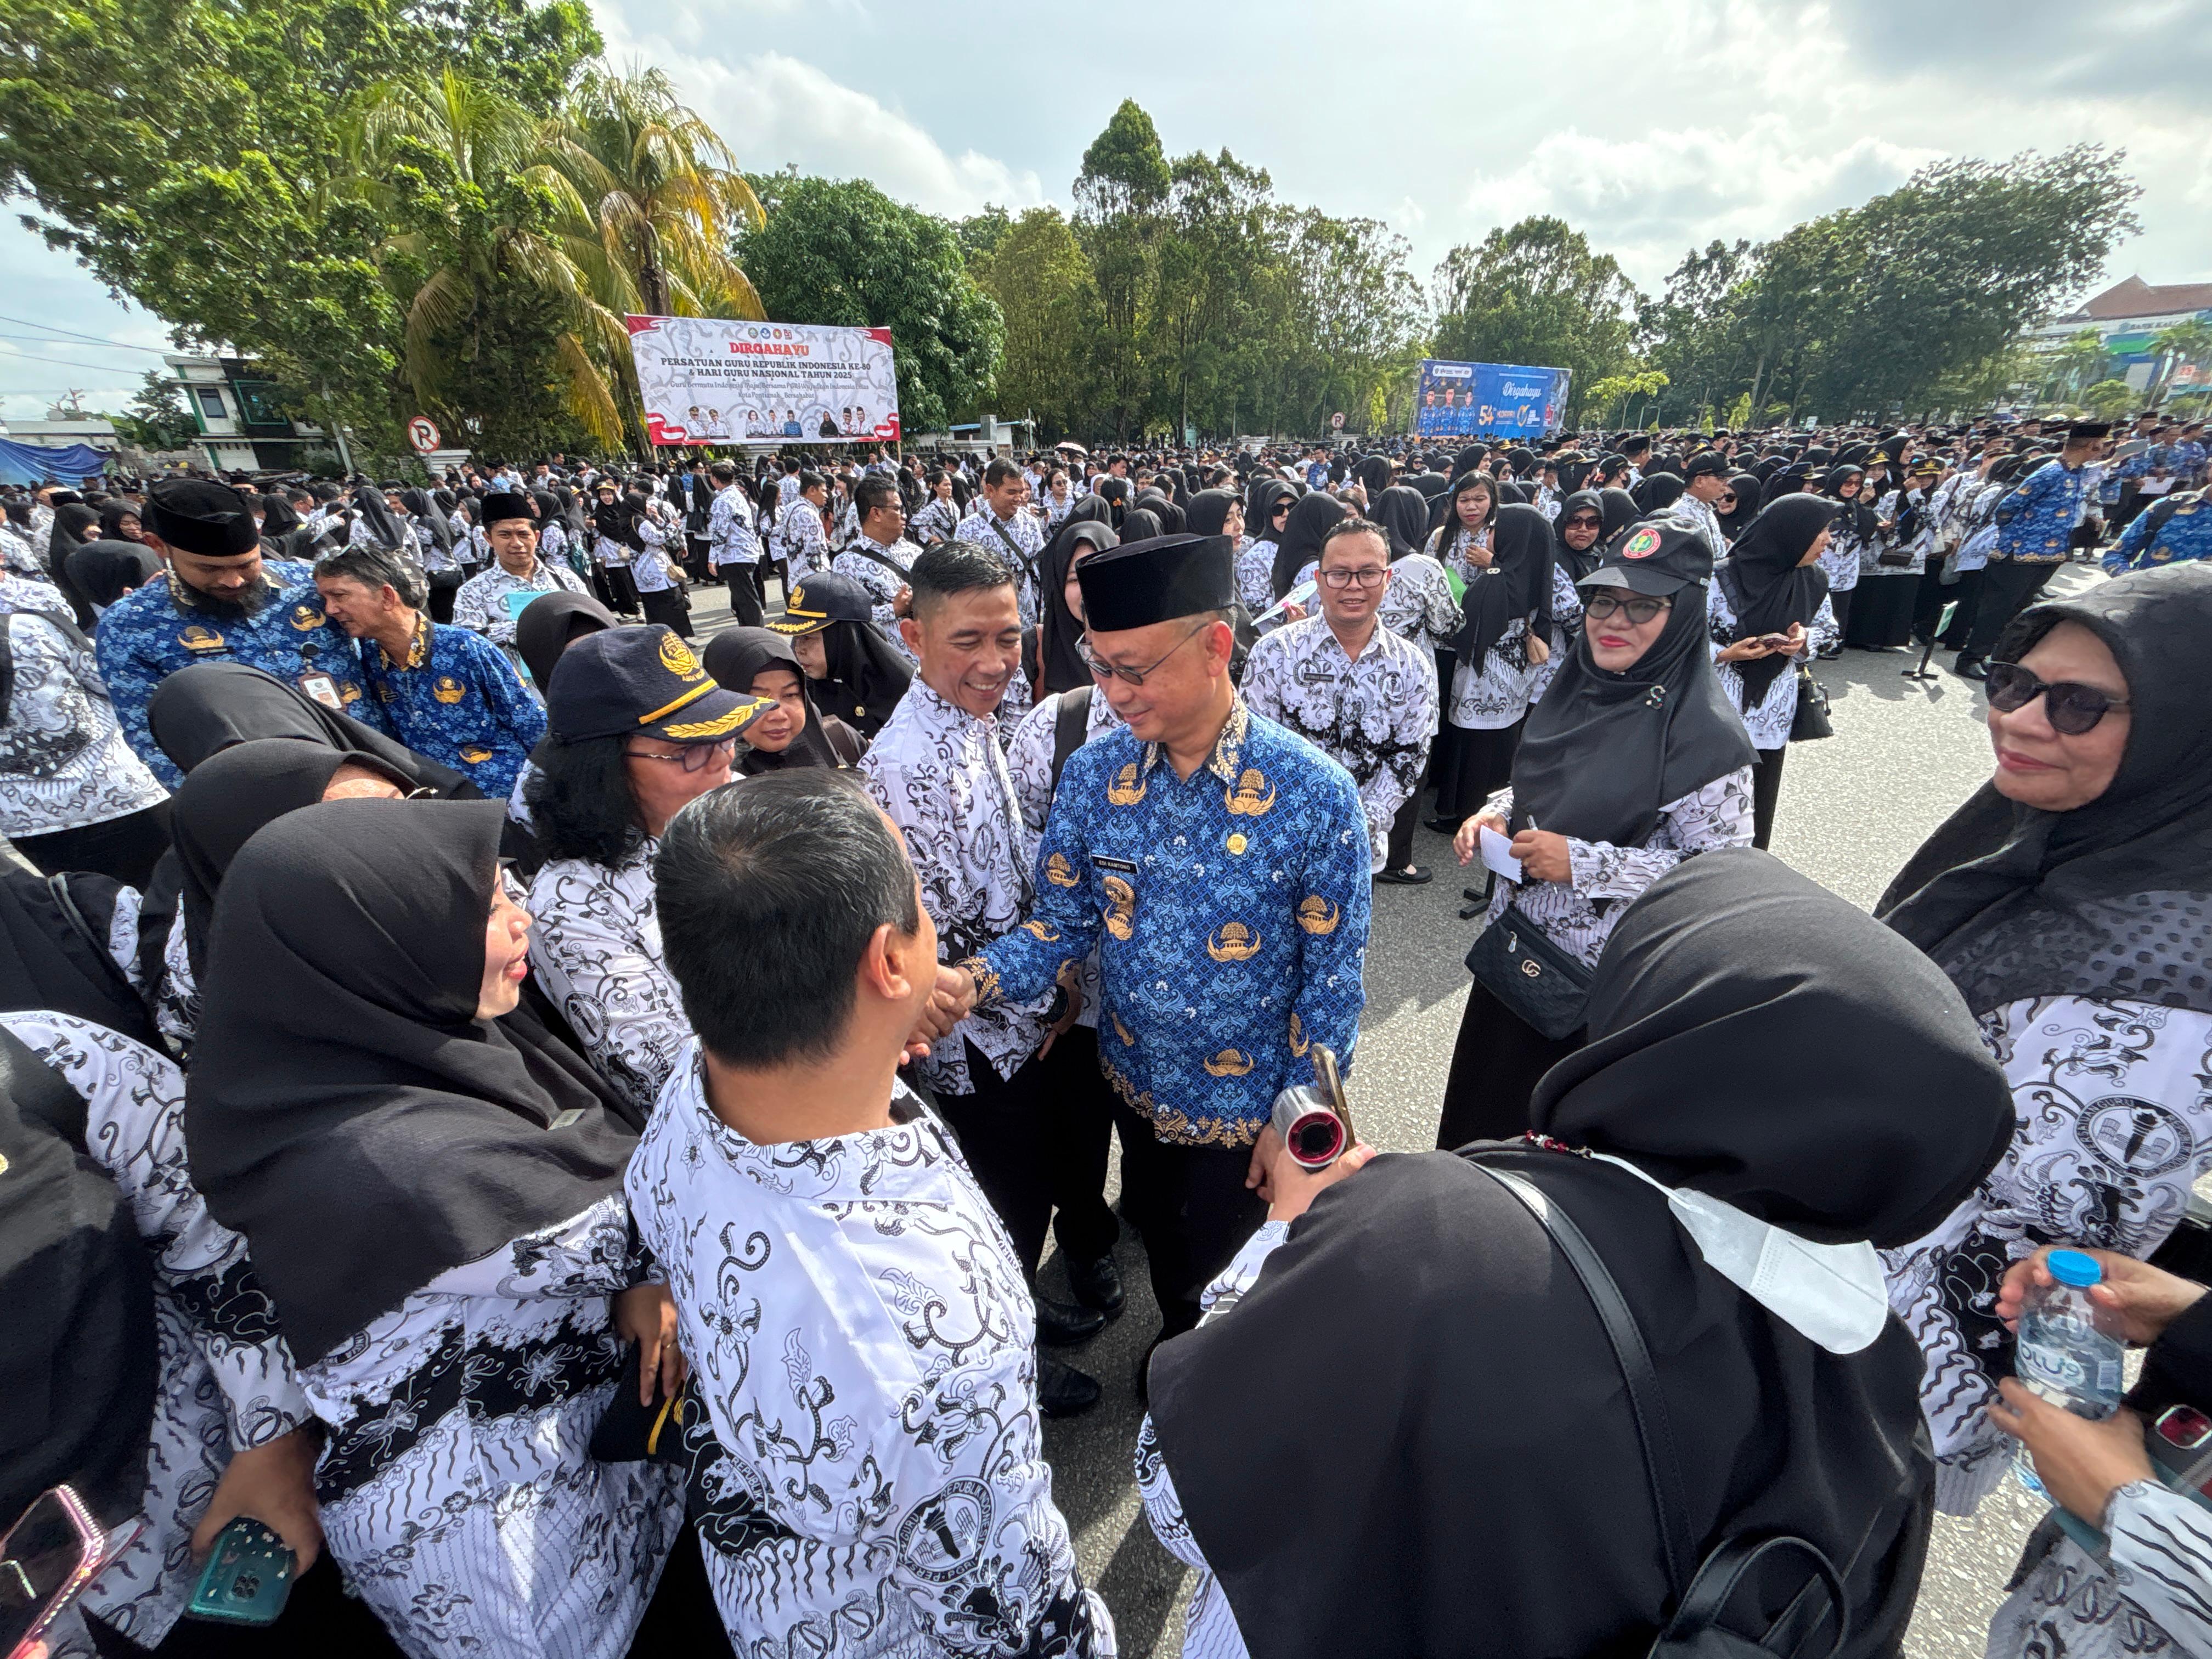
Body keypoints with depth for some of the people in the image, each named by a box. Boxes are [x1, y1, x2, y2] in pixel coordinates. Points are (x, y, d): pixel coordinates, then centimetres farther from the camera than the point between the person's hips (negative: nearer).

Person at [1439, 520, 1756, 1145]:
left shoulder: (1706, 734, -20)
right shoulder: (1580, 686, 0)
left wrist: (1584, 863, -26)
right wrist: (1498, 814, -5)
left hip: (1599, 976, -7)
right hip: (1515, 941, 7)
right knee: (1483, 1095, 24)